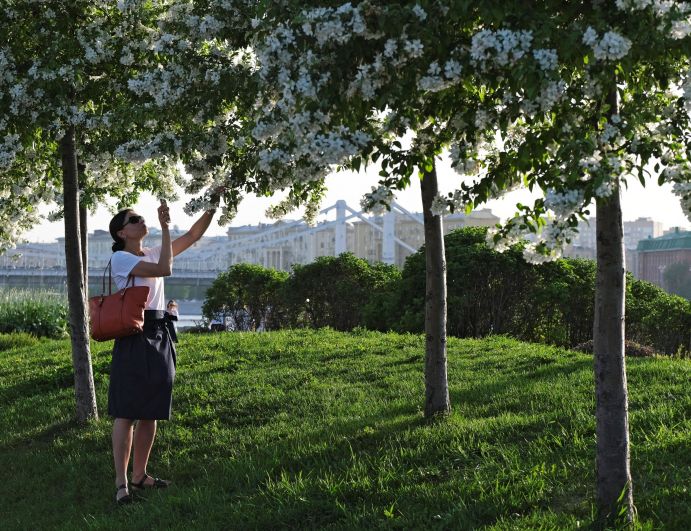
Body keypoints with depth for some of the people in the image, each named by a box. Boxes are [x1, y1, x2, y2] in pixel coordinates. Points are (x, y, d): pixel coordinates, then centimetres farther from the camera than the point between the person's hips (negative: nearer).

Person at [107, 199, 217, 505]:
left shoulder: (153, 253, 17)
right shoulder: (120, 258, -6)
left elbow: (192, 236, 14)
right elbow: (165, 270, -18)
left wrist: (212, 207, 3)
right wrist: (164, 227, -14)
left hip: (159, 337, 8)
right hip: (134, 337, -8)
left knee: (150, 412, 10)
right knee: (126, 412, -9)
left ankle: (139, 475, 18)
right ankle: (121, 483, -10)